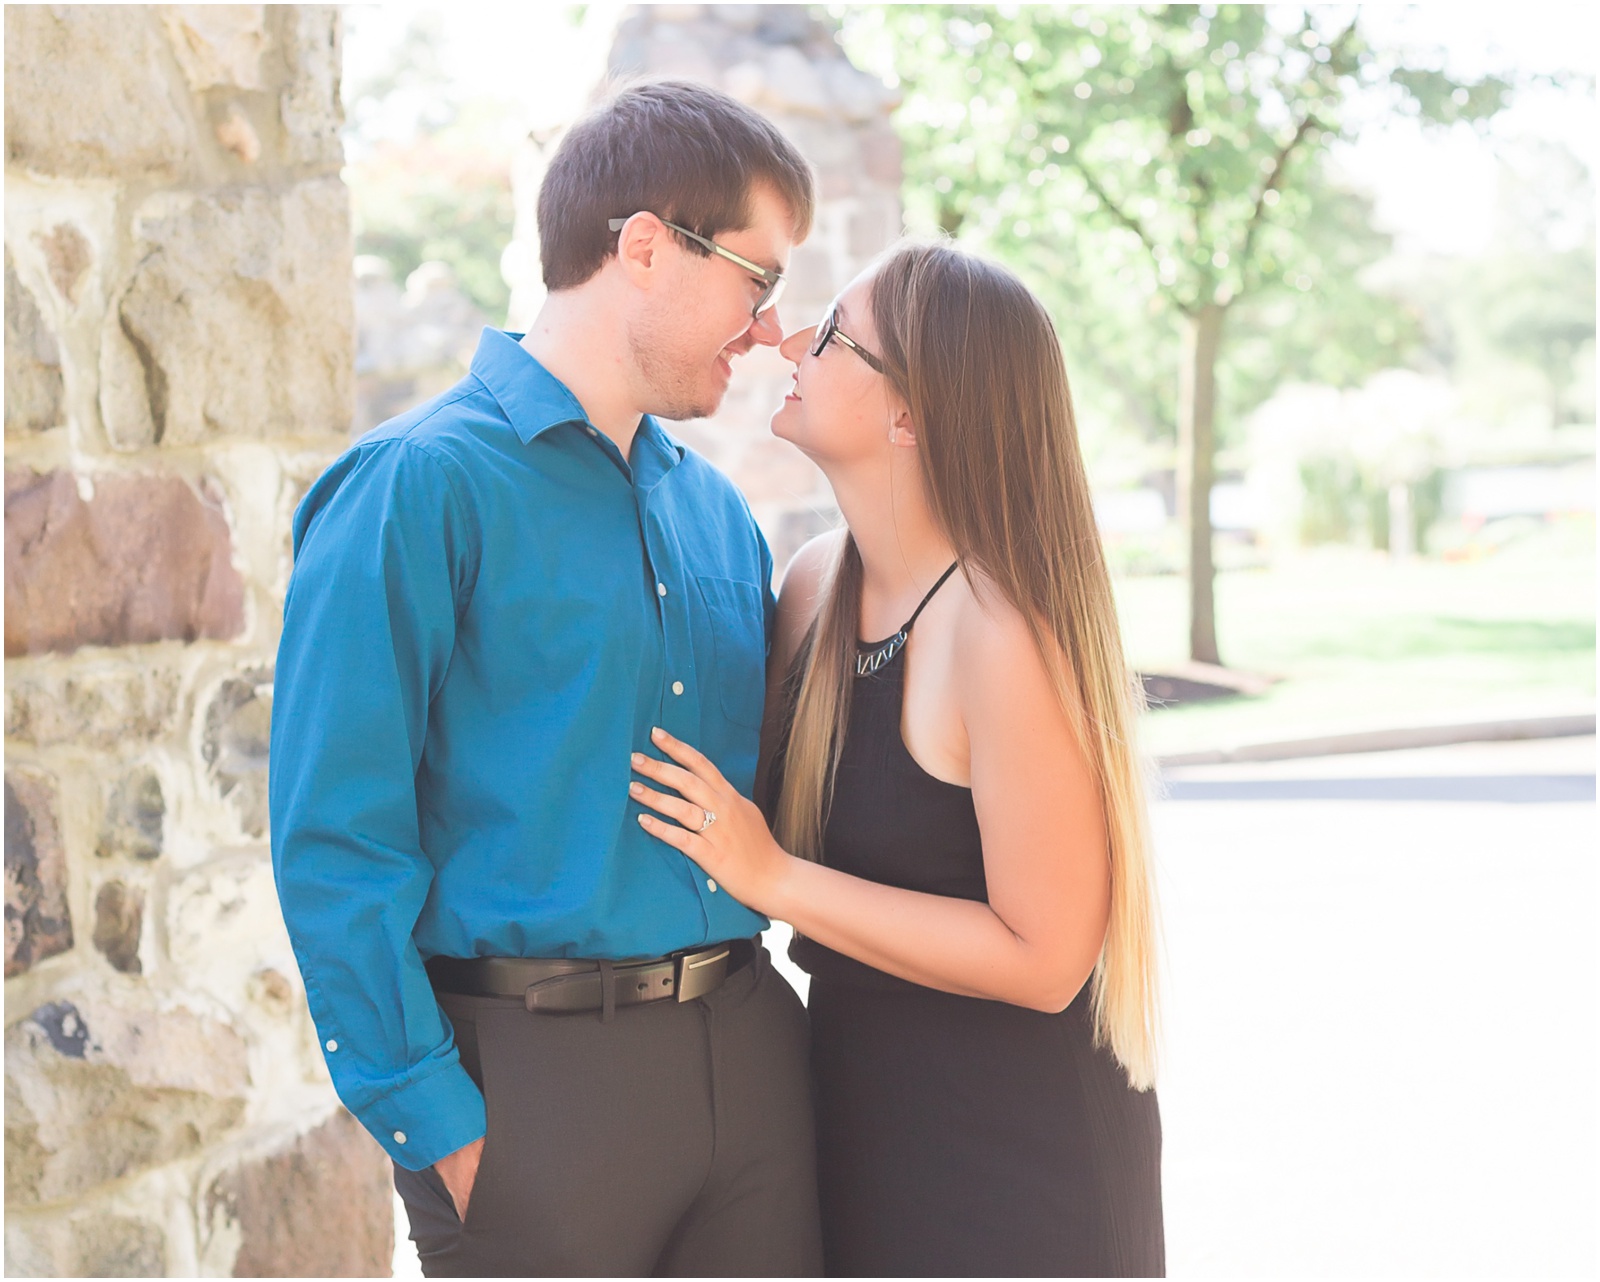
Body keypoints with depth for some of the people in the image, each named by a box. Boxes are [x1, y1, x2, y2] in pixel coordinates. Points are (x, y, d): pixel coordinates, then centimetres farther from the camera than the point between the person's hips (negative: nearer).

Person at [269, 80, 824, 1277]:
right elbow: (334, 844, -13)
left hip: (751, 1043, 7)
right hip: (540, 1072, -6)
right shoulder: (419, 489, -9)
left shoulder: (717, 507, 13)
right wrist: (437, 1124, -15)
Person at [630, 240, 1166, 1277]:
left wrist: (776, 878, -21)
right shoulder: (816, 582, 0)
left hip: (1021, 1148, -7)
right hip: (861, 1108, 7)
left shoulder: (1003, 632, -24)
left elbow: (1042, 957, -23)